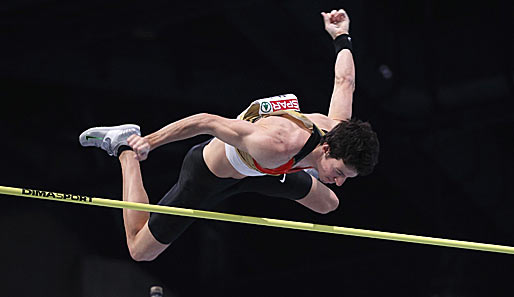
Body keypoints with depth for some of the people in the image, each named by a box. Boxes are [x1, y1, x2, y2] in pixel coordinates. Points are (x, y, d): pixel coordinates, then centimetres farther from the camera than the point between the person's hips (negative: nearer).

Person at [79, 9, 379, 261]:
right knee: (141, 250, 6)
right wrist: (149, 142, -31)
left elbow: (345, 81, -6)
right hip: (208, 176, -7)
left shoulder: (340, 132, -25)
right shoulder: (276, 145, -49)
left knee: (328, 204, 22)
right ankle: (126, 149, 16)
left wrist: (342, 37, 14)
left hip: (256, 171, 7)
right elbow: (207, 121, -41)